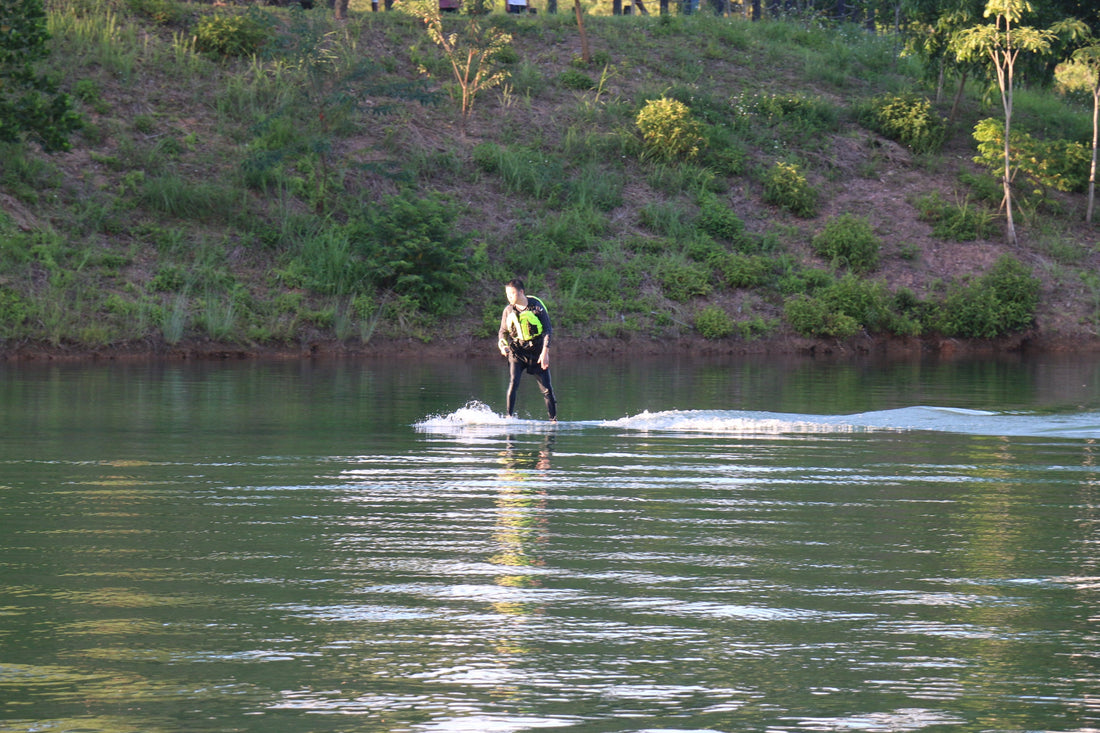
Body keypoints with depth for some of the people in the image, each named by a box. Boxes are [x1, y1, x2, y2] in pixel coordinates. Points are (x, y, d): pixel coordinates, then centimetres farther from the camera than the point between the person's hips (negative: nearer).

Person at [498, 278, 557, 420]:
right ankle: (509, 417, -13)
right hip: (517, 352, 1)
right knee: (513, 384, -17)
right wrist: (502, 345, -7)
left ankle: (554, 419, 9)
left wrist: (545, 351, -15)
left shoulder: (536, 306, -7)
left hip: (537, 352, -1)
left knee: (546, 388, -1)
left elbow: (547, 330, -6)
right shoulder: (508, 310, 2)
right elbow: (503, 331, 14)